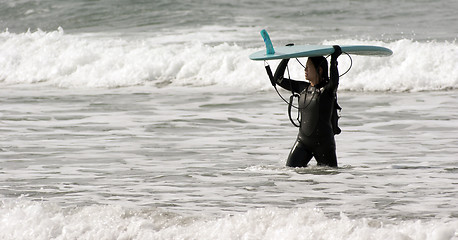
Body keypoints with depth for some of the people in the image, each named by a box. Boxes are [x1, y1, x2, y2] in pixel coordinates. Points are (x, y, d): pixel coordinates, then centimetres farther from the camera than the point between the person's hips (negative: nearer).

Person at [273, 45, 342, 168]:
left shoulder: (327, 89, -10)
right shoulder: (303, 88, 6)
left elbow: (334, 82, -35)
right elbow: (278, 79, 15)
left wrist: (334, 59, -31)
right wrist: (286, 58, 10)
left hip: (324, 142, -4)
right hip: (303, 141, 4)